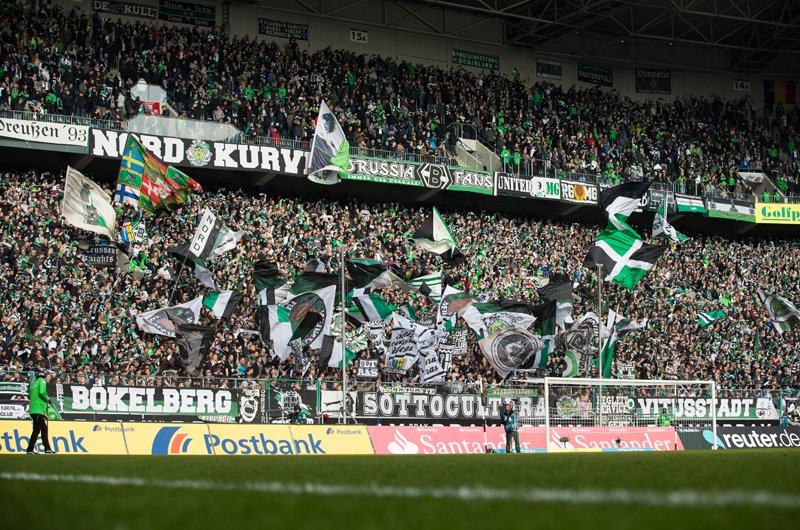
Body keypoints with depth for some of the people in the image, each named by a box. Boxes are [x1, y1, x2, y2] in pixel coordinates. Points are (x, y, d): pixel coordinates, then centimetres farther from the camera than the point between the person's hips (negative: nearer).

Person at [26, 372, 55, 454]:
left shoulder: (36, 383, 24)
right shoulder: (41, 381, -3)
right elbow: (42, 392, -22)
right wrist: (47, 399, -2)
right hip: (38, 410, -10)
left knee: (44, 429, 14)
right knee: (36, 430, -9)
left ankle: (47, 449, 17)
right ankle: (30, 450, -9)